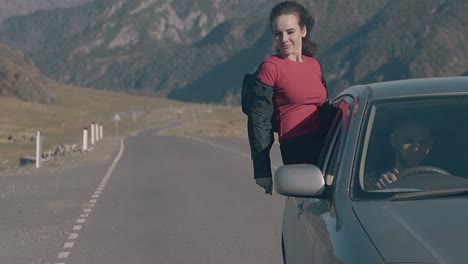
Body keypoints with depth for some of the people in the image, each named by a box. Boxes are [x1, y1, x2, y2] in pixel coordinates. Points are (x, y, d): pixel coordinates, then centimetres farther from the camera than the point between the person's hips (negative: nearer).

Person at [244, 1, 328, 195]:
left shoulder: (314, 65, 16)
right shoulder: (271, 66, -3)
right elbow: (258, 119, -5)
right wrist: (263, 173, -8)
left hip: (322, 146, 7)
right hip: (296, 148, -7)